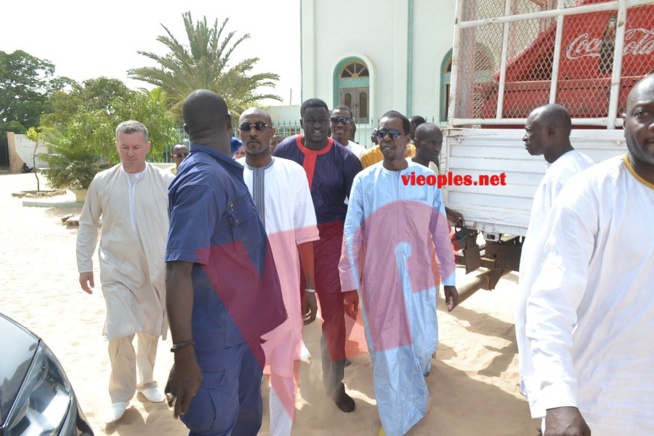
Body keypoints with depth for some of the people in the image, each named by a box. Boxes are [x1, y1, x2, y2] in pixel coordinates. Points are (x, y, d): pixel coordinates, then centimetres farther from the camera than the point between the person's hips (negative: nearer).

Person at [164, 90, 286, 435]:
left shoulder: (224, 172, 8)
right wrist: (184, 355, -28)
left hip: (243, 326, 9)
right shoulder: (203, 179, -23)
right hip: (216, 338, -9)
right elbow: (178, 270, -28)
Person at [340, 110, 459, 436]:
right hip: (378, 280, -1)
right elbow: (351, 235, -4)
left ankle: (416, 371, 51)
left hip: (418, 278, 2)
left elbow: (440, 232, 3)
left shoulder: (427, 179, 0)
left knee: (424, 343, 13)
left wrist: (449, 279, 5)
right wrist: (349, 284, -6)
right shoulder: (364, 181, -4)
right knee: (387, 353, 8)